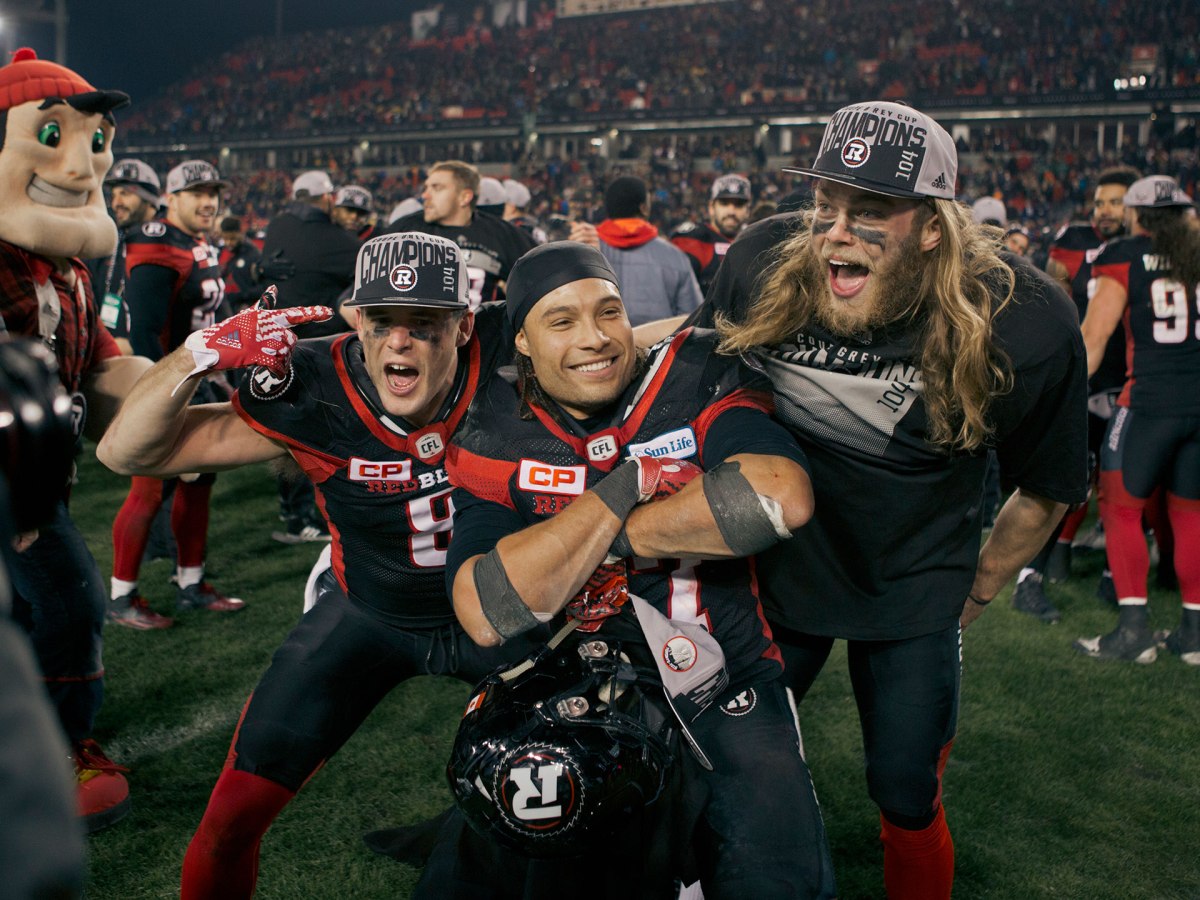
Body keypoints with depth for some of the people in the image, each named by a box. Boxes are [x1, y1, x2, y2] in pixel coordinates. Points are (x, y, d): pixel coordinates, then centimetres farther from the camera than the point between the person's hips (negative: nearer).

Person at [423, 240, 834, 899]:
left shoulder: (695, 380, -5)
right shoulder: (494, 441, -2)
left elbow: (784, 498, -26)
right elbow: (487, 617, -18)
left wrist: (624, 538, -17)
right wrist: (627, 484, -18)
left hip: (719, 688, -1)